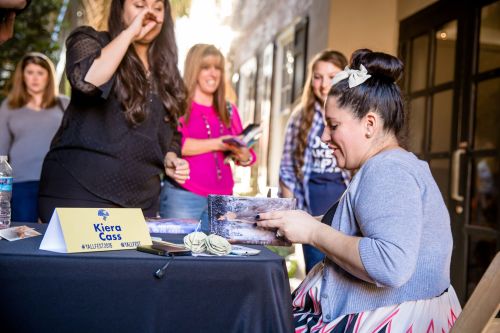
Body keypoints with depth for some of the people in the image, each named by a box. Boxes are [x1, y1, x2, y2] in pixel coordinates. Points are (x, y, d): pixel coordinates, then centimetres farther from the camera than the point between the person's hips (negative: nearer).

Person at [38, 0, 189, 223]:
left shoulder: (164, 69, 14)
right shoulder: (91, 41, 0)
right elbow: (87, 80, -24)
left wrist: (170, 159, 0)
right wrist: (130, 32, -16)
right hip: (80, 191, -5)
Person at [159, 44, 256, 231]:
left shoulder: (229, 110, 15)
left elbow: (247, 156, 14)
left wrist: (241, 153, -9)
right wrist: (217, 144, -17)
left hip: (221, 198, 5)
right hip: (183, 195, -5)